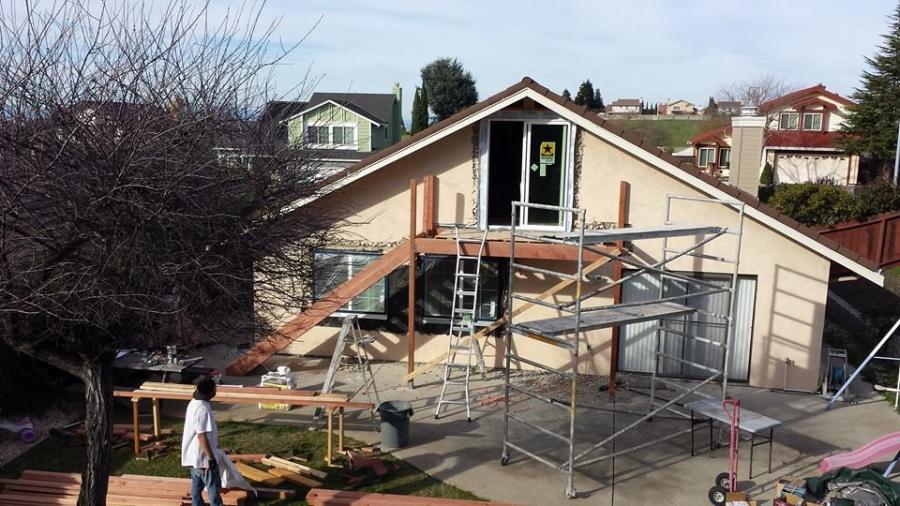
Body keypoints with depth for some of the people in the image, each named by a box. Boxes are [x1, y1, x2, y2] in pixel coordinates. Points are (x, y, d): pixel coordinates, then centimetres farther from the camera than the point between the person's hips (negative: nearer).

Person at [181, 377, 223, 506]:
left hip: (193, 456, 9)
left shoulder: (194, 403, 6)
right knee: (214, 489, 2)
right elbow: (202, 437, -25)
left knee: (196, 487, 16)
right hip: (202, 457, -9)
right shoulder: (202, 409, -25)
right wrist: (211, 458, -19)